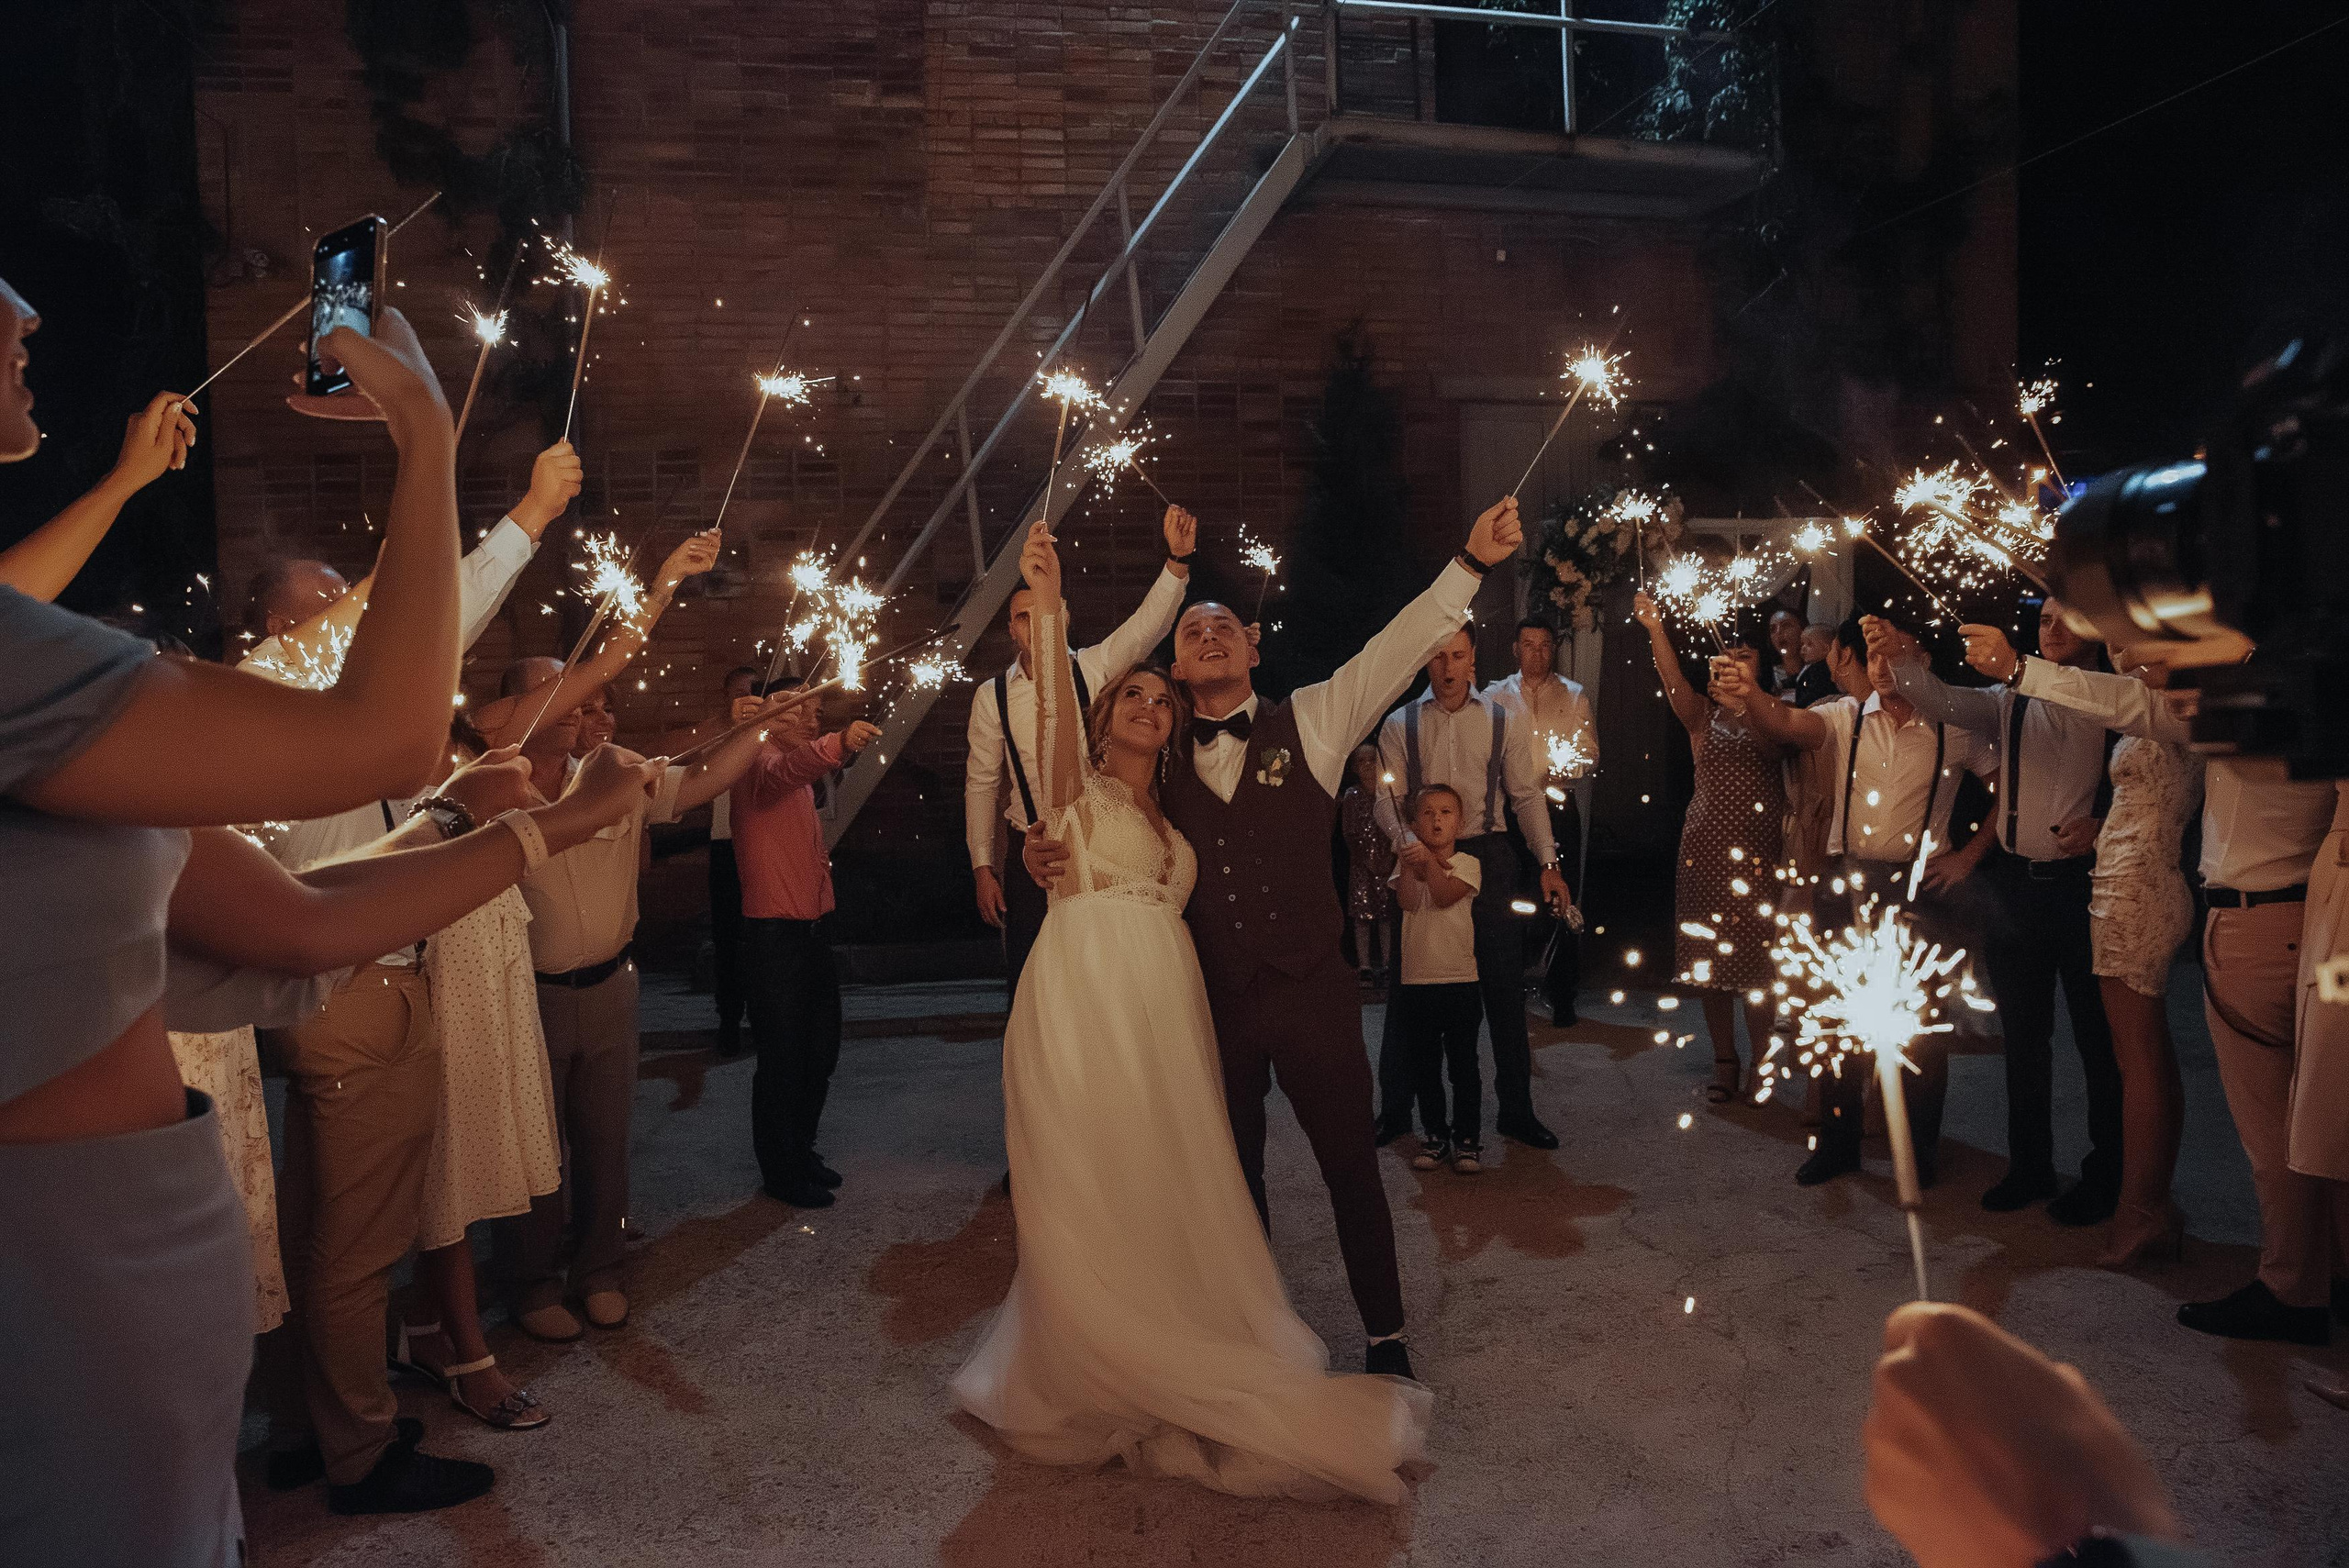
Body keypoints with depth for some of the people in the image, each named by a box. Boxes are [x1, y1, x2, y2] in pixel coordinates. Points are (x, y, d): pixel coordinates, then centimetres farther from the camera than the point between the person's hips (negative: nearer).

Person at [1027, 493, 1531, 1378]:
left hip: (1312, 990, -2)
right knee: (1235, 1173, 17)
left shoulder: (1311, 721, -2)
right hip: (1214, 1000, 2)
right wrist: (1047, 855, -18)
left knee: (1350, 1165, 9)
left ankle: (1385, 1338, 29)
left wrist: (1472, 563, -21)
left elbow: (1401, 646, -10)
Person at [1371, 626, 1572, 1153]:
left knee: (1504, 984, 5)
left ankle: (1516, 1110, 18)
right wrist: (1407, 842, -21)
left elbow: (1527, 795, 5)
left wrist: (1549, 863, -2)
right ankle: (1395, 1110, 18)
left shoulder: (1503, 722, 6)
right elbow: (1386, 796, -2)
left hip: (1489, 854, 0)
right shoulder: (1400, 725, 5)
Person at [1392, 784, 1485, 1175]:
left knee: (1463, 1065, 4)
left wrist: (1429, 863, -32)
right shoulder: (1407, 860, 5)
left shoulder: (1466, 863, -1)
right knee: (1424, 1066, 10)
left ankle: (1467, 1139, 14)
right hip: (1416, 981, 2)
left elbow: (1445, 896, -19)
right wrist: (1409, 866, -26)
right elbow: (1407, 901, -13)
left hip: (1460, 980, -2)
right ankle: (1435, 1136, 22)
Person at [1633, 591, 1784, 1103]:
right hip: (1708, 845, 1)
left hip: (1760, 848, -1)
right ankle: (1724, 1062, 16)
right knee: (1711, 956, 4)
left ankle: (1760, 1064, 12)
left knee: (1756, 957, -1)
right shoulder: (1704, 718, 8)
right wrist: (1655, 627, -26)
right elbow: (1673, 681, -10)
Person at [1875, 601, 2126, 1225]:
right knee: (2023, 1035, 13)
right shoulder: (2009, 703, 6)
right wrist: (1902, 655, -30)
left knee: (2098, 1036, 6)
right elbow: (1941, 702, -12)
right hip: (2016, 884, 4)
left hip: (2087, 881, -3)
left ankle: (2104, 1175, 22)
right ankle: (2030, 1167, 26)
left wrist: (2105, 826, -17)